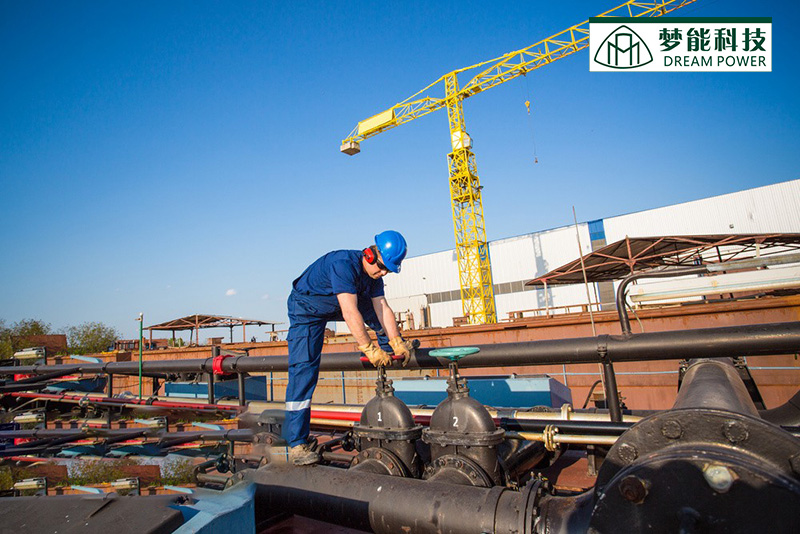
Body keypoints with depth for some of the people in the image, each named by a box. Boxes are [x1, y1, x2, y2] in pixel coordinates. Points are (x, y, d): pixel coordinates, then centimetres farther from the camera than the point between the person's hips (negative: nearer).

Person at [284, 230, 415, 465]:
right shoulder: (344, 263, -35)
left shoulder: (374, 273, -9)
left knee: (378, 304, 1)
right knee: (304, 369, -16)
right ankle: (296, 444, -13)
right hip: (306, 309, -7)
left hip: (335, 306, 8)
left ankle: (391, 353, 22)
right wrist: (369, 349, -40)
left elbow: (382, 309, -10)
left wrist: (396, 342, -17)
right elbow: (350, 313, -40)